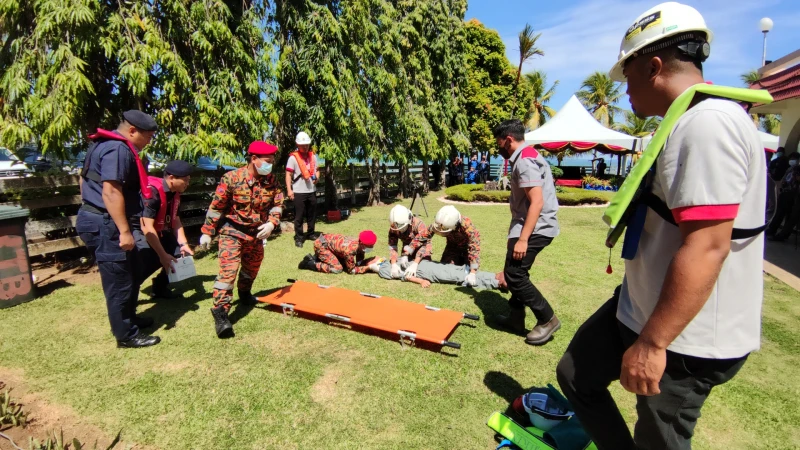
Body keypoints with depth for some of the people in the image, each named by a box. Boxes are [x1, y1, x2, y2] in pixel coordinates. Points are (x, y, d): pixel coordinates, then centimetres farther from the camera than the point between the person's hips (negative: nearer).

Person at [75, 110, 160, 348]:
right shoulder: (118, 149, -18)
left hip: (100, 220, 11)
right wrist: (124, 231, -26)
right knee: (120, 282, -1)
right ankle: (127, 335, 11)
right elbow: (111, 192, -27)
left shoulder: (106, 145, 16)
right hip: (105, 224, -11)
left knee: (130, 274, 20)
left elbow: (86, 179, 25)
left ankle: (129, 318, 36)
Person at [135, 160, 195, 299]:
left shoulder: (175, 193, -2)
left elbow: (176, 221, 5)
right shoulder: (152, 192, -28)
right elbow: (146, 227, -31)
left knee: (182, 253, 3)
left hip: (160, 232, 9)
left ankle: (160, 287, 19)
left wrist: (184, 244, -7)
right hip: (140, 232, -8)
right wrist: (162, 255, -30)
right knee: (147, 262, -27)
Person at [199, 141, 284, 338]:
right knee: (228, 269, -15)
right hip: (232, 231, -5)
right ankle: (220, 311, -14)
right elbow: (216, 206, -12)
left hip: (256, 233, 6)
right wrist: (207, 232, -8)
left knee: (252, 266, 22)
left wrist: (271, 223, -20)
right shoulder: (232, 178, -18)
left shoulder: (271, 180, -6)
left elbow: (277, 204, -2)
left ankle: (244, 293, 47)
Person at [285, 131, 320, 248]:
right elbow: (288, 174, -7)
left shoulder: (313, 156, 10)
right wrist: (289, 189, -14)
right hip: (298, 191, -5)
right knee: (299, 216, 1)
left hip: (312, 190, 5)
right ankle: (298, 238, 8)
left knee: (312, 214, 14)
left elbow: (316, 170, 20)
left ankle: (311, 233, 30)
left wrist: (316, 177, -2)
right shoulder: (293, 157, -5)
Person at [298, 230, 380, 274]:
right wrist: (369, 267, -28)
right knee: (337, 268, -16)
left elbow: (359, 263, -1)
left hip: (329, 240, 8)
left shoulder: (359, 245, -10)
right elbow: (351, 270, -23)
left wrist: (373, 261, -17)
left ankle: (318, 257, 19)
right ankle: (309, 263, -4)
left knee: (344, 263, 10)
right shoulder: (350, 249, -34)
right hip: (321, 244, -8)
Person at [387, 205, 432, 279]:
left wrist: (414, 264, -49)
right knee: (401, 264, -11)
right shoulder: (393, 229, -23)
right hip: (407, 248, 4)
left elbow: (422, 244, -39)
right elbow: (392, 246, -23)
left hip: (421, 246, -3)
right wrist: (394, 264, -39)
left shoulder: (418, 224, -36)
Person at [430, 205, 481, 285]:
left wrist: (472, 273, -48)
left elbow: (474, 248, -41)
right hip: (453, 245, 3)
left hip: (468, 245, -3)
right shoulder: (438, 223, -33)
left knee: (468, 270, -14)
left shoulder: (467, 226, -42)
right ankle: (460, 261, 24)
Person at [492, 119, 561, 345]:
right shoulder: (525, 157, 15)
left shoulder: (524, 161, -17)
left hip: (534, 229, -11)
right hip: (530, 226, 11)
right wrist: (518, 234, 21)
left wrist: (522, 239, -27)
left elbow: (537, 202, -25)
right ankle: (516, 318, 25)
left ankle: (547, 319, 6)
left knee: (514, 275, -7)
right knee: (516, 272, 15)